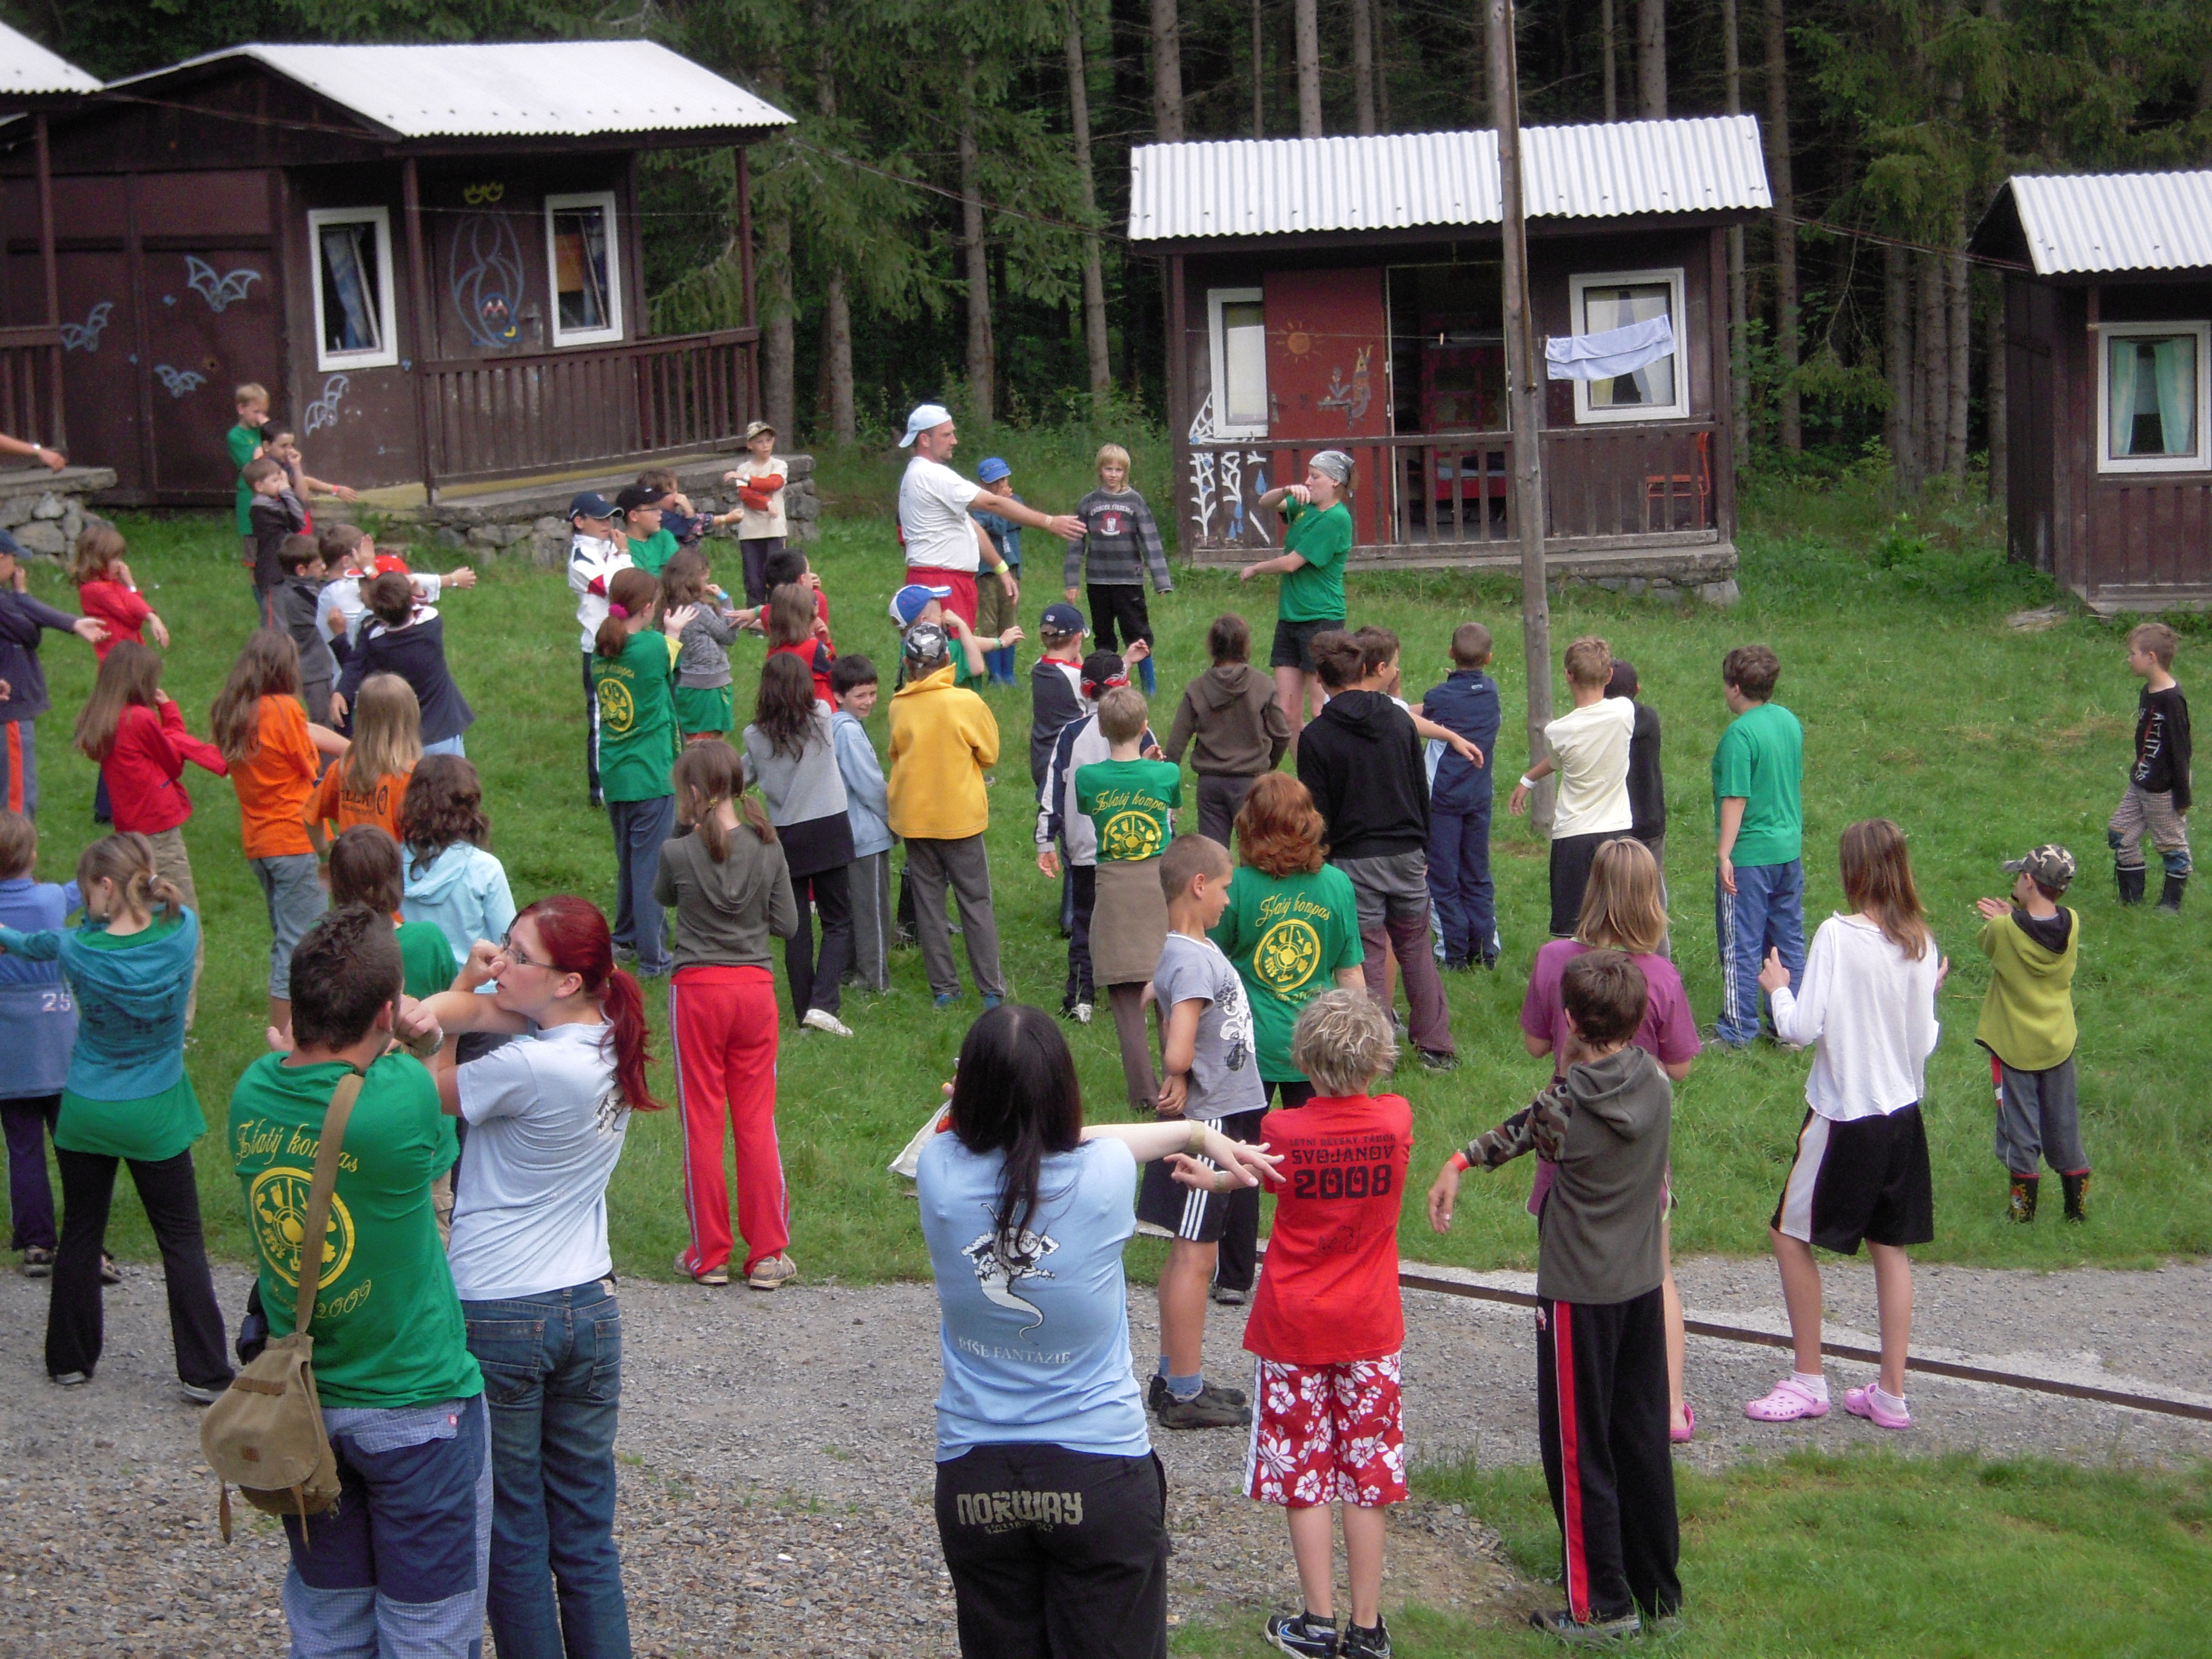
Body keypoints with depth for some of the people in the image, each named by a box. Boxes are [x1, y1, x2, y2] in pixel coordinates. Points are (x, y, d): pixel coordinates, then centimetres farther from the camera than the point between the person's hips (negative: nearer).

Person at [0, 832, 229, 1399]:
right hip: (156, 1118, 0)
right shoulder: (181, 931, -17)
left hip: (86, 1115, 0)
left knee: (80, 1236, 17)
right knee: (182, 1243, 8)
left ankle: (71, 1359, 28)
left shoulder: (80, 949, -18)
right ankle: (204, 1373, 7)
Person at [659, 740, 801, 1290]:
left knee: (702, 1121, 7)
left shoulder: (679, 853, -12)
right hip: (756, 988, 2)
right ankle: (768, 1254, 12)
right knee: (757, 1120, 9)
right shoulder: (767, 847, -5)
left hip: (697, 990, -2)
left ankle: (709, 1255, 12)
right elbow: (788, 924, -1)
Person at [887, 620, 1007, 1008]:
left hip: (913, 816, 2)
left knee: (928, 900, 10)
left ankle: (944, 988, 12)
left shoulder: (898, 706, -5)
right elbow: (990, 755, 0)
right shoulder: (967, 703, -13)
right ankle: (991, 989, 6)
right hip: (960, 814, -2)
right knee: (975, 902, 6)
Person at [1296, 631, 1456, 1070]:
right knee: (1417, 950, 16)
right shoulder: (1399, 719, 3)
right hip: (1406, 854, 4)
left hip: (1354, 860, -4)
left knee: (1368, 959, 2)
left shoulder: (1317, 737, -10)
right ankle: (1437, 1046, 19)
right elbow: (1423, 792, 10)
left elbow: (1317, 815, -8)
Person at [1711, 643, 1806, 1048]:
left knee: (1742, 945, 2)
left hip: (1749, 855, -8)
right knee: (1788, 939, 14)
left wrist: (1725, 854, -15)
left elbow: (1736, 799, -19)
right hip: (1790, 848, 8)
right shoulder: (1790, 721, 5)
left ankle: (1738, 1029, 9)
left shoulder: (1740, 734, -18)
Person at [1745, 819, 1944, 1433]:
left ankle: (1808, 1383, 12)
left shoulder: (1837, 936, -16)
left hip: (1844, 1116, -6)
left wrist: (1777, 987, 1)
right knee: (1891, 1247, 13)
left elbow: (1802, 1029, -18)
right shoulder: (1921, 944, -1)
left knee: (1791, 1235, 9)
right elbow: (1924, 1042, 3)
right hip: (1903, 1113, 6)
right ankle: (1891, 1394, 16)